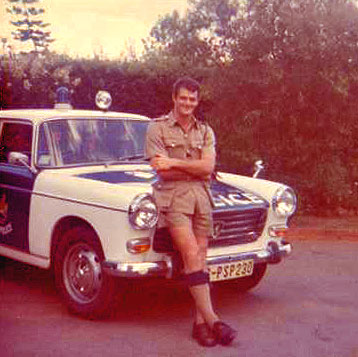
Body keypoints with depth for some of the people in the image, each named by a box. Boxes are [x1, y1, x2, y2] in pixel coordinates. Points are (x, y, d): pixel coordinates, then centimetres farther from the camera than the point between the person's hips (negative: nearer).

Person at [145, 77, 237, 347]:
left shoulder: (205, 132, 15)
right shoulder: (157, 128, 4)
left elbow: (208, 167, -1)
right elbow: (163, 171, -6)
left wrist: (174, 162, -8)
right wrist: (195, 167, 0)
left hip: (201, 196, 4)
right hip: (173, 196, -4)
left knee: (200, 259, 0)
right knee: (192, 255, -15)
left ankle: (200, 322, 3)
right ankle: (212, 319, -15)